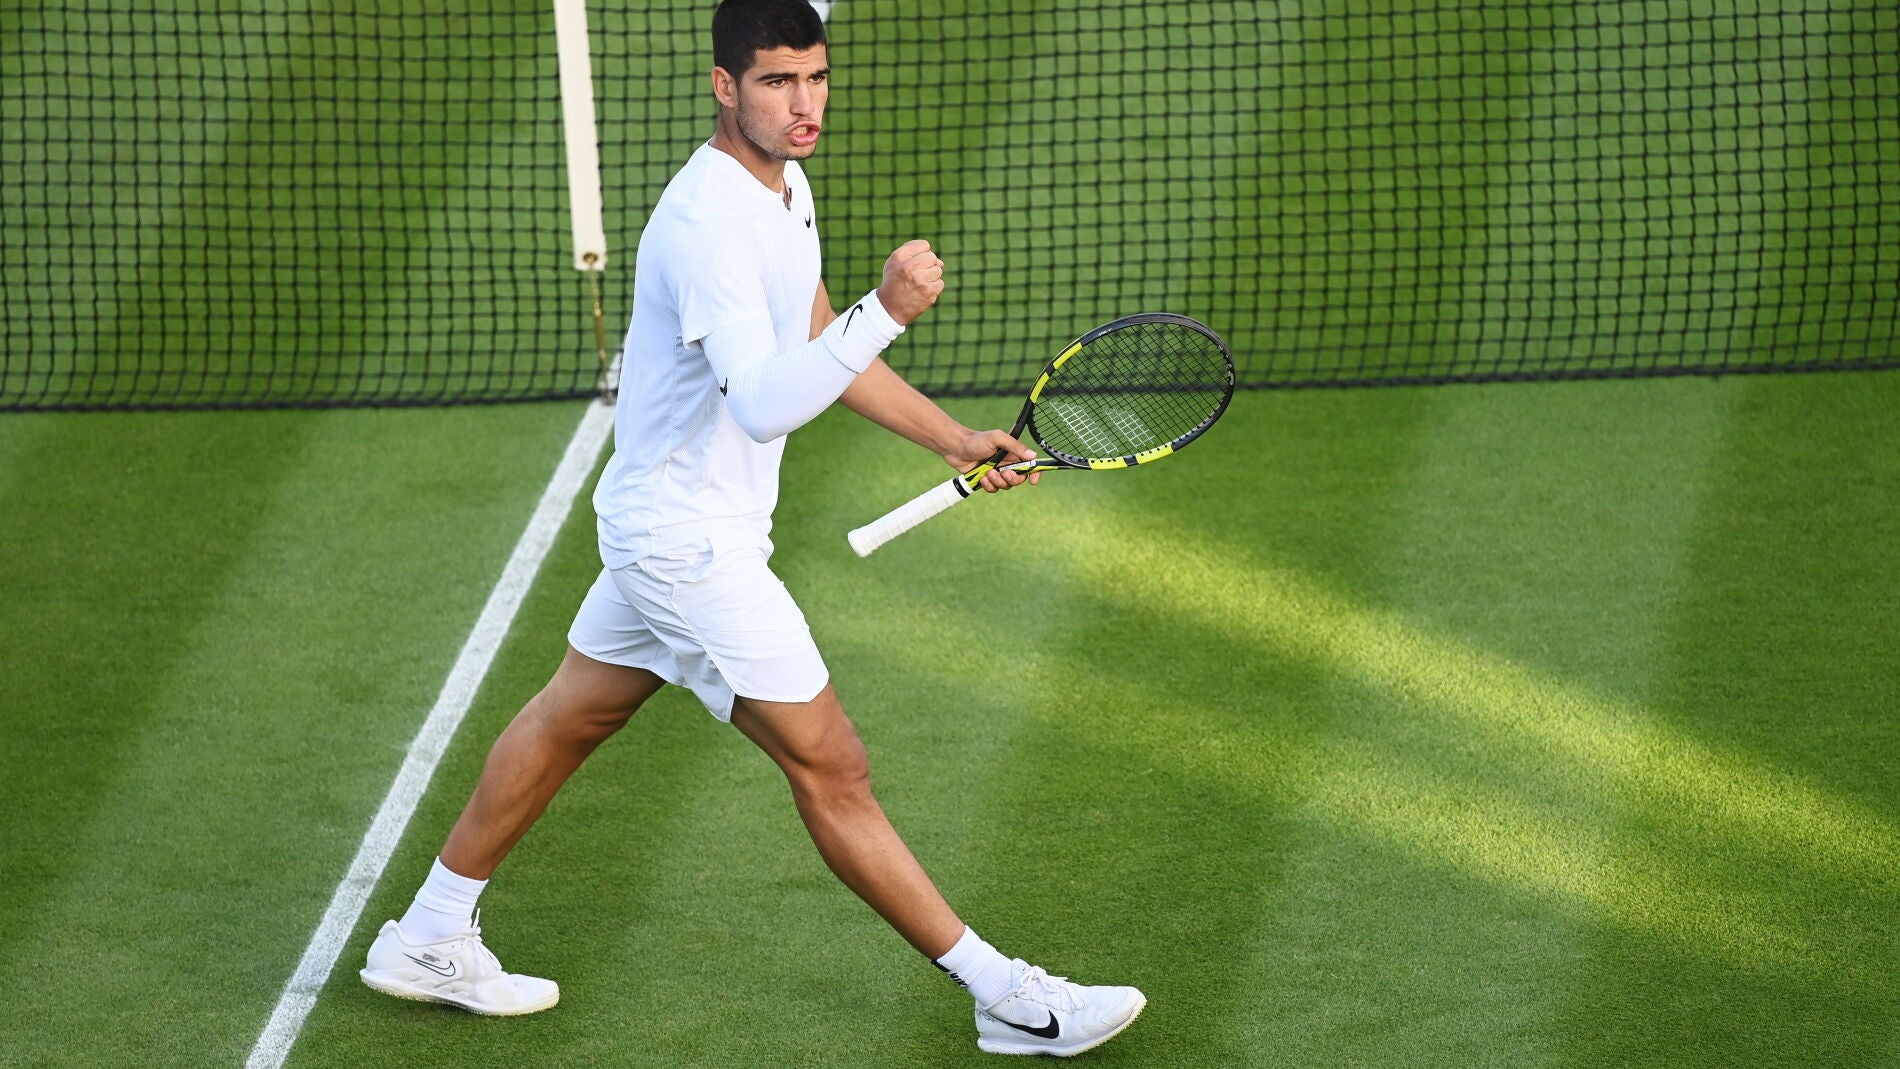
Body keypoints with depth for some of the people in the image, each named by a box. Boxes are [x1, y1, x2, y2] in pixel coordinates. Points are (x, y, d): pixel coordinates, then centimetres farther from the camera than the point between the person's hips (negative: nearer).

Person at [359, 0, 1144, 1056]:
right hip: (690, 547, -11)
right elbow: (766, 402, -38)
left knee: (568, 720, 21)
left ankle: (430, 939, 34)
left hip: (665, 524, 11)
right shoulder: (708, 222, -27)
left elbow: (816, 347, 19)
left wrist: (952, 437, 15)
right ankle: (1004, 997, -1)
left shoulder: (786, 188, 5)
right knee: (832, 769, -5)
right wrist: (885, 311, -48)